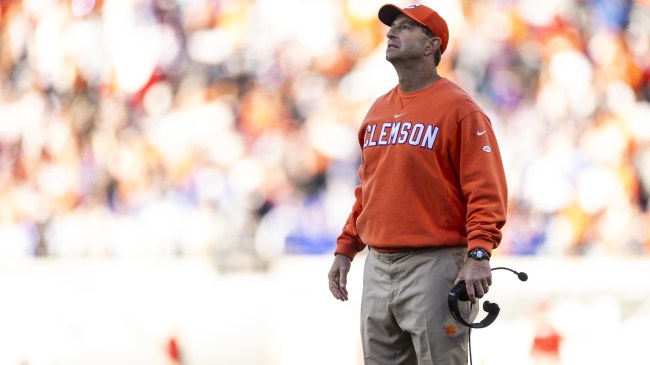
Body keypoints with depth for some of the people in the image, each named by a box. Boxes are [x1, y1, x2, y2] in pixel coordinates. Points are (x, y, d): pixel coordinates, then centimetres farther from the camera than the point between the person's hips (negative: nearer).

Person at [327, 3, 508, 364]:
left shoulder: (459, 109, -7)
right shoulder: (379, 110, 16)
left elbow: (486, 190, -13)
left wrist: (479, 253, -25)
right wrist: (345, 249, 17)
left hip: (434, 266, -7)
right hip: (377, 267, 8)